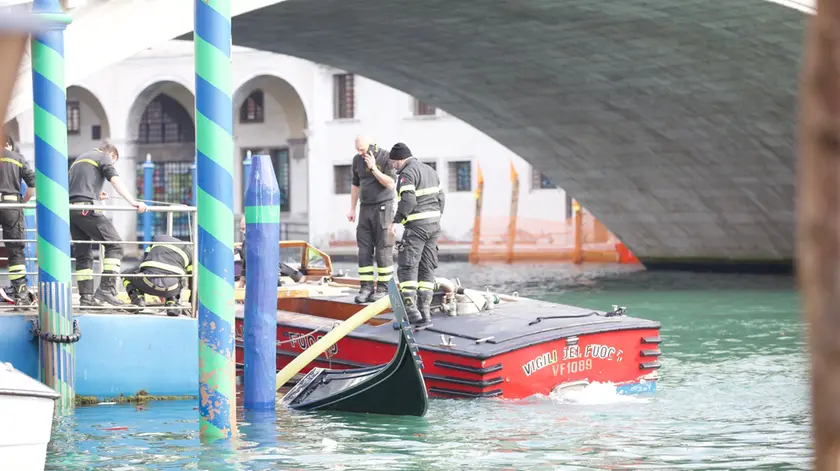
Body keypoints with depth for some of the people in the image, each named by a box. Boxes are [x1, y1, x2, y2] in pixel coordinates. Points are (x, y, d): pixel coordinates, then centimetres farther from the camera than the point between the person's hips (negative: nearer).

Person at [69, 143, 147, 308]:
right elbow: (115, 180, -9)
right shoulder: (104, 157, 8)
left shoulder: (78, 159, 31)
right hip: (86, 207, -8)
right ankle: (106, 288, -18)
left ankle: (86, 296, 7)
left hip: (70, 207, 8)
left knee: (82, 254, 12)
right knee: (114, 244, -7)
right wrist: (133, 202, -20)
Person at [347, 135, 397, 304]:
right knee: (364, 249, 0)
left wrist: (373, 169, -20)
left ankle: (383, 288, -2)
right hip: (365, 208, 5)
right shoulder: (357, 160, 8)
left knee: (383, 249, -5)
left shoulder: (385, 157, -9)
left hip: (383, 207, -5)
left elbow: (390, 183, -14)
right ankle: (366, 287, 1)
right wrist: (352, 208, 17)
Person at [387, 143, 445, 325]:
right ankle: (424, 310, 9)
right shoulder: (429, 171, 16)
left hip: (416, 227, -8)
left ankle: (411, 309, -18)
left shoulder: (407, 173, -11)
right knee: (426, 268, 11)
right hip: (434, 224, 9)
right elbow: (440, 198, 18)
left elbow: (408, 201, -23)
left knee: (407, 267, -8)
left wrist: (395, 222, -21)